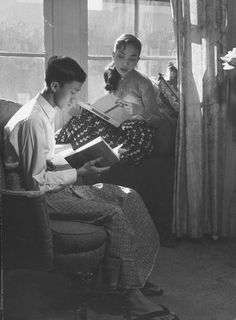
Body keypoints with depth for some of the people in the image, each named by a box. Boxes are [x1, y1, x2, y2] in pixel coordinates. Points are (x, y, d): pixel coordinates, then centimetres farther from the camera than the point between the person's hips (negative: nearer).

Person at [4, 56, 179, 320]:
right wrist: (80, 173, -18)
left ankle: (137, 276, 2)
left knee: (128, 197, 1)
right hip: (42, 197, -10)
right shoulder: (33, 120, -22)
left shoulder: (45, 111, 11)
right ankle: (132, 296, -16)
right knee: (114, 213, -24)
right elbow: (37, 181, -22)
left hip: (52, 185, 10)